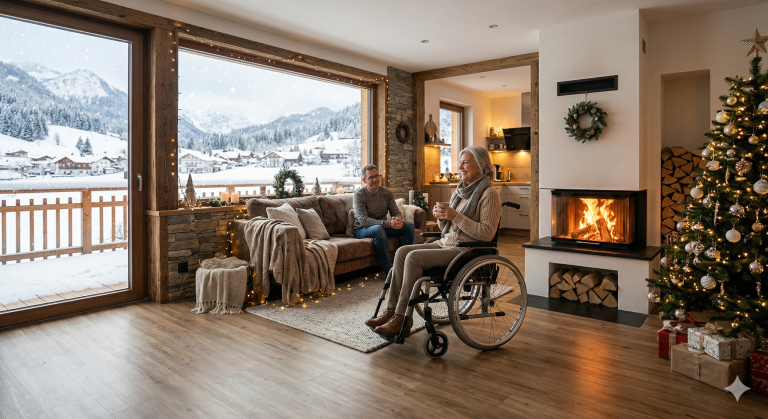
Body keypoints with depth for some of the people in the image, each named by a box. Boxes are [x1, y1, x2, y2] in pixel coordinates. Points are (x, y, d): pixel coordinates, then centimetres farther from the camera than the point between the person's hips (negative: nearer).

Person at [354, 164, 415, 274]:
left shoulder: (387, 192, 4)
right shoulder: (359, 195, -13)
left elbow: (396, 212, 3)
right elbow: (363, 220, -25)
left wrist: (398, 220, -26)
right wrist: (389, 224, -35)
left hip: (383, 227, 5)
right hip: (363, 230, -5)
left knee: (410, 226, -13)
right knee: (378, 229, -39)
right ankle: (389, 270, -35)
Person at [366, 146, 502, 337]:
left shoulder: (489, 194, -10)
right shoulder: (461, 190, 15)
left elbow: (487, 234, -19)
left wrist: (455, 216, -22)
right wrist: (441, 216, -4)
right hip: (445, 243, 9)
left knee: (414, 257, -25)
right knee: (402, 251, -10)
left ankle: (402, 318, -16)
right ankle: (391, 310, -9)